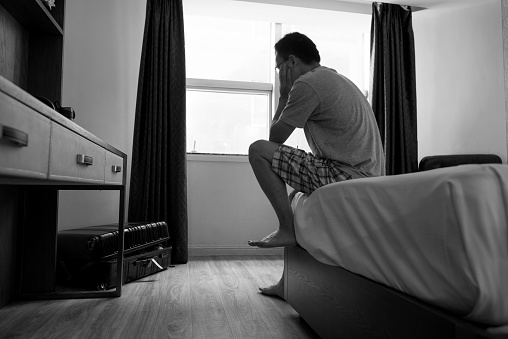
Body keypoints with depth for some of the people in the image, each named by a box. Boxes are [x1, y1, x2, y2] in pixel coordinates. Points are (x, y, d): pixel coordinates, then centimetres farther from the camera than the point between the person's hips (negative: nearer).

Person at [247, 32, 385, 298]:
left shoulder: (307, 83, -8)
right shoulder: (336, 79, 23)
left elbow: (276, 137, -2)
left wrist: (284, 96, 7)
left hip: (347, 177, -10)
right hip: (368, 177, 10)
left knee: (258, 151, -9)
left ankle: (287, 229, -3)